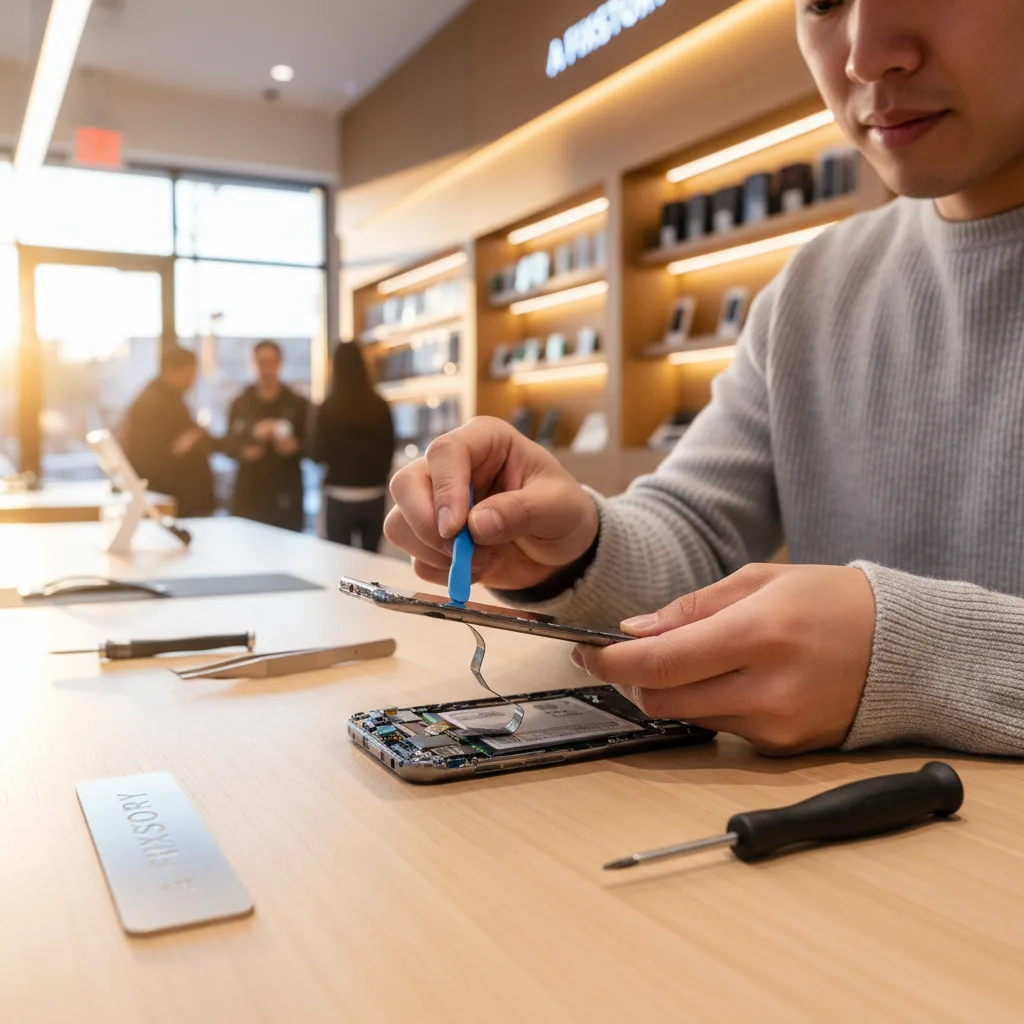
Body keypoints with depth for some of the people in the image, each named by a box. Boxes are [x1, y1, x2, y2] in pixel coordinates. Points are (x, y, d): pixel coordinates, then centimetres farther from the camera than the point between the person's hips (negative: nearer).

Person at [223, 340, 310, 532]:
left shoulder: (298, 404, 7)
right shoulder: (240, 404, 10)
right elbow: (228, 445, 9)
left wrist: (295, 447, -16)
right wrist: (243, 452, -13)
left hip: (286, 496, -1)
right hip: (248, 495, 1)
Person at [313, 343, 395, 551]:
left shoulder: (329, 408, -9)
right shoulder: (380, 406, -1)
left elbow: (319, 454, -5)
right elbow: (390, 450, 6)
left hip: (340, 496, -3)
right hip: (374, 496, 3)